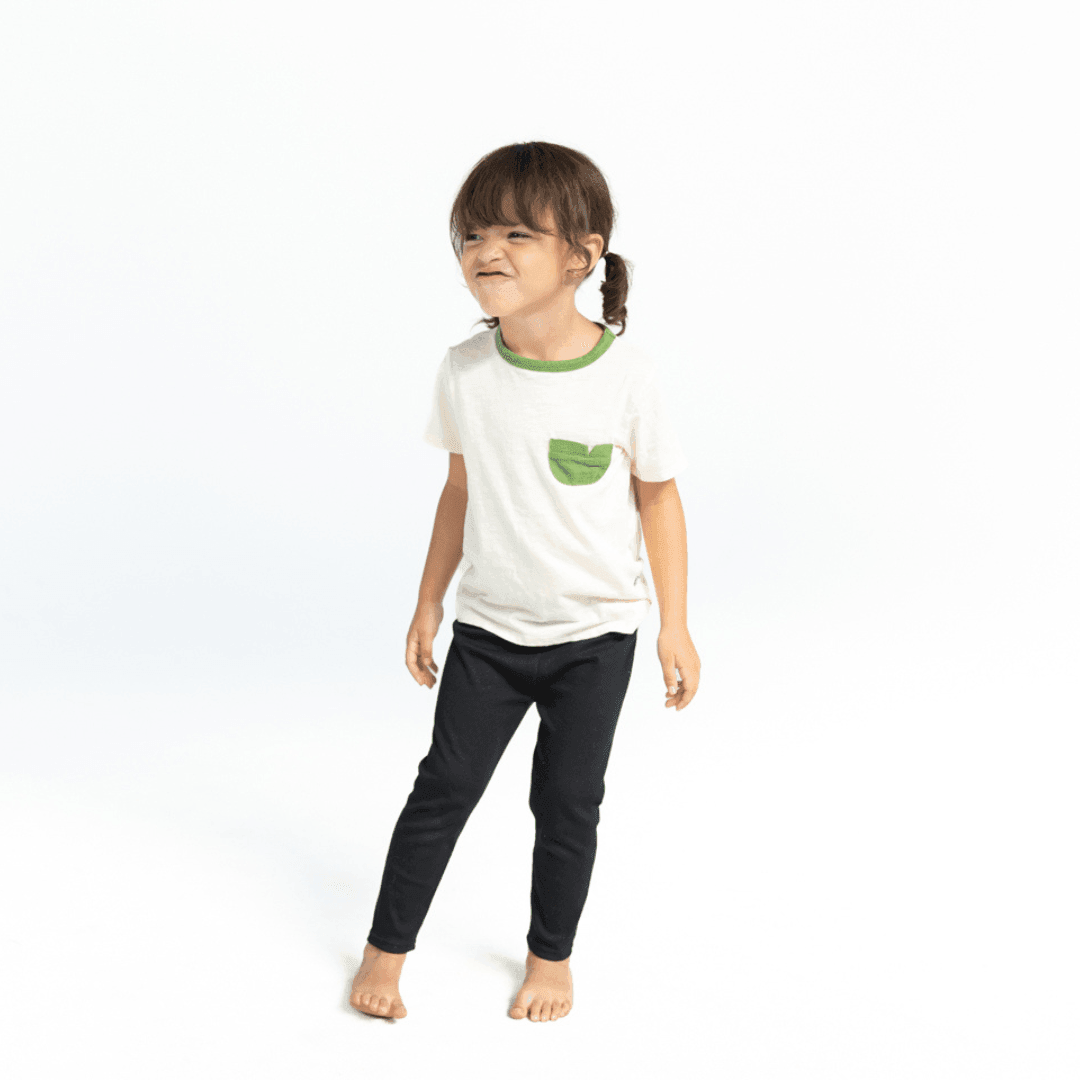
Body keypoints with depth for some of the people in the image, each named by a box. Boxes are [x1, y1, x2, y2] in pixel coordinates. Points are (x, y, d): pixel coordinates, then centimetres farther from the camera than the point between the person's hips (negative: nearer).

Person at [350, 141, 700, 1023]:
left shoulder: (624, 375, -15)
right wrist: (428, 604, 9)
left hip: (595, 634, -2)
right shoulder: (464, 370, -6)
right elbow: (462, 488, 6)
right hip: (488, 627, 2)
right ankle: (387, 946, 25)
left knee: (567, 801, 9)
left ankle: (551, 954, 30)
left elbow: (659, 495, -6)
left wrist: (675, 626, -5)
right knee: (444, 785, 8)